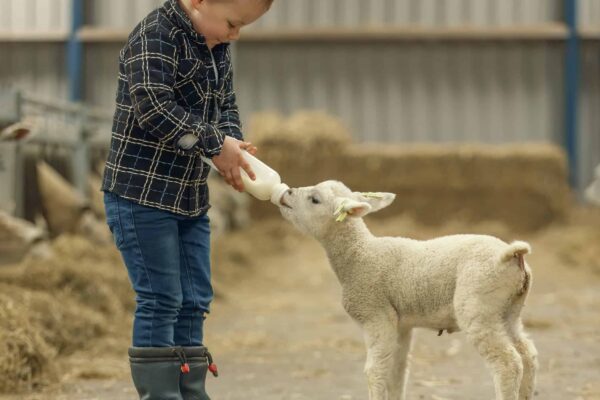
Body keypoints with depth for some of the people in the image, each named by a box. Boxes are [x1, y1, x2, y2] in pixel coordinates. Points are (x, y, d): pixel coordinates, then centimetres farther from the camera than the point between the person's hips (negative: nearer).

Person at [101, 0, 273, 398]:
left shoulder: (218, 46, 9)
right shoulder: (156, 36, -17)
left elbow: (226, 105, 16)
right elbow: (155, 108, -26)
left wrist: (233, 143, -5)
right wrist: (216, 144, -20)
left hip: (191, 197, 8)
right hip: (142, 192, -8)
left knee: (194, 302, 10)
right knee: (160, 301, -6)